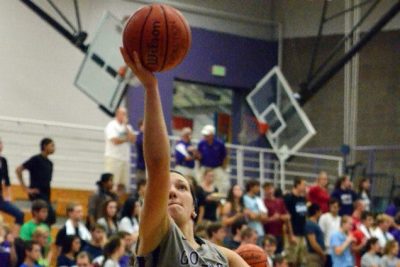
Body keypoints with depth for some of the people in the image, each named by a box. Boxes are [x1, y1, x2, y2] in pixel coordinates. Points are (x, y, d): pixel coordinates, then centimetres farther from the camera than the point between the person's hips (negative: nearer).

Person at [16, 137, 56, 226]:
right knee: (51, 216, -20)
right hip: (37, 194, -8)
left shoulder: (49, 163, 15)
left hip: (46, 195, 8)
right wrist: (26, 188, -10)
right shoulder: (36, 159, -7)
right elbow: (18, 170, -9)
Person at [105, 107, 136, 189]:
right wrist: (127, 139, 1)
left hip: (125, 158, 6)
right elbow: (115, 141, -15)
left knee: (124, 184, 2)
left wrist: (126, 126, -3)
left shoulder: (128, 127, 16)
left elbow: (133, 139, 1)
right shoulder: (111, 126, -3)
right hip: (113, 157, -6)